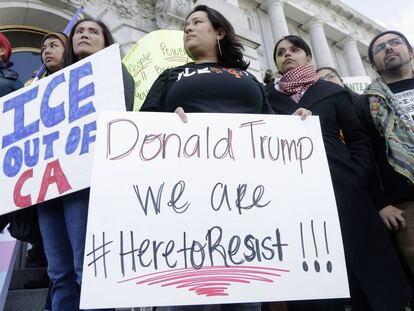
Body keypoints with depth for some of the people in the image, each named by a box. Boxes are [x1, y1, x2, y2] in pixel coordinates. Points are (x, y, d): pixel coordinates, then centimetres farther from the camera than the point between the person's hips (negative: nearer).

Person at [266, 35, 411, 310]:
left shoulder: (332, 92, 13)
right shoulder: (268, 97, 12)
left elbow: (359, 138, 10)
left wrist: (357, 175, -3)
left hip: (343, 190, 1)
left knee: (366, 276, 5)